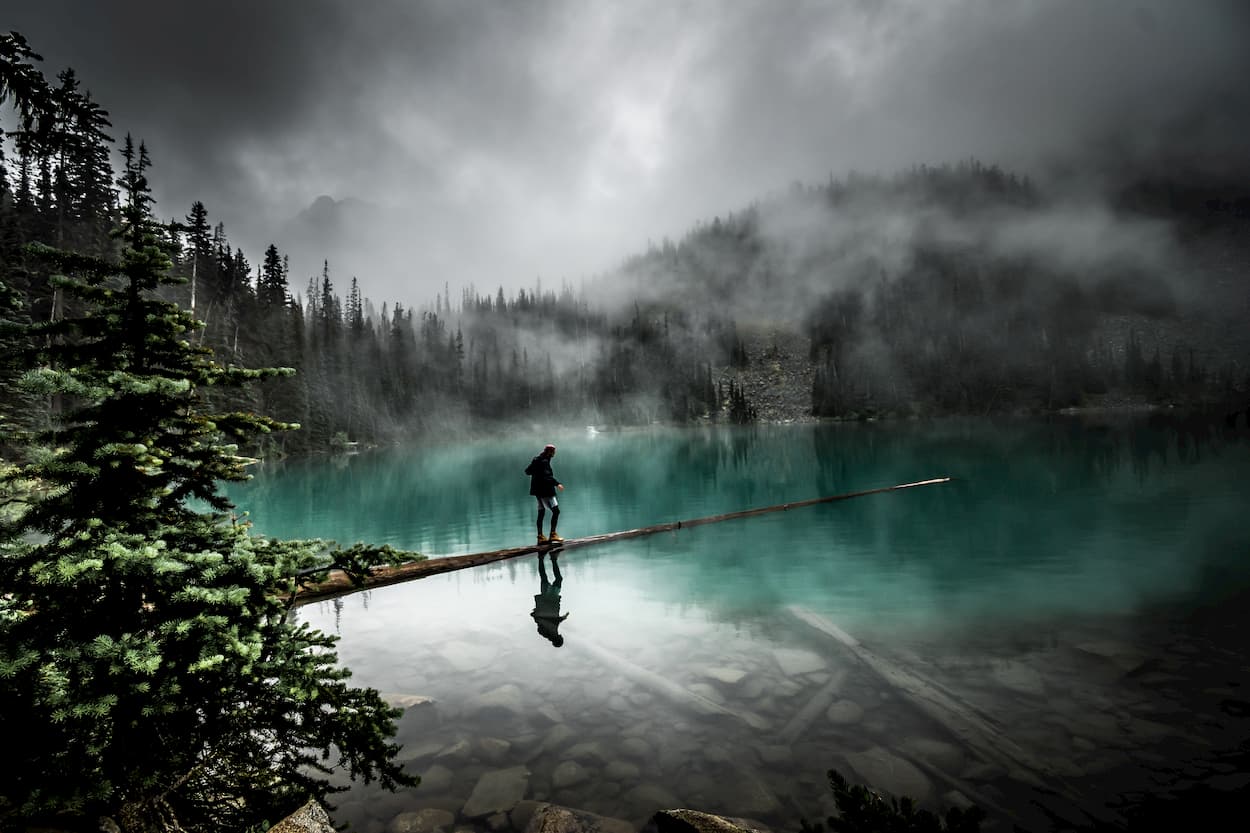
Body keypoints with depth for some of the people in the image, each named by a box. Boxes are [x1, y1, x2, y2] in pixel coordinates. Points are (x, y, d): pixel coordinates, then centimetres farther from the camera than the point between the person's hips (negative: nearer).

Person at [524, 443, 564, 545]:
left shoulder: (536, 460, 13)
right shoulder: (544, 461, -16)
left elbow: (527, 471, 22)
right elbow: (546, 475, -29)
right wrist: (557, 483, -34)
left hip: (539, 490, 10)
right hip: (545, 490, -10)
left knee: (541, 513, 13)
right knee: (556, 511, -10)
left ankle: (540, 536, 17)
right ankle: (552, 535, -14)